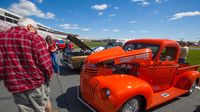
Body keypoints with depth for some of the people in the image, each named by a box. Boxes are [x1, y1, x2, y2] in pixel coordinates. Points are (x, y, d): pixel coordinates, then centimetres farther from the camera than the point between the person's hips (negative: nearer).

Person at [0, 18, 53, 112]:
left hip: (15, 86, 4)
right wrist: (49, 76, 3)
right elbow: (45, 64, -17)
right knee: (45, 101, 24)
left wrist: (13, 78, 15)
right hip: (37, 82, -3)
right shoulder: (35, 38, -13)